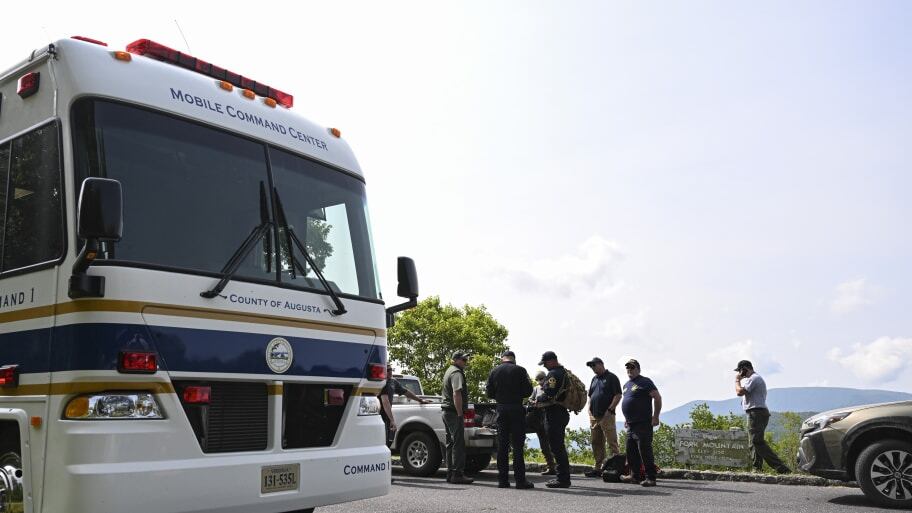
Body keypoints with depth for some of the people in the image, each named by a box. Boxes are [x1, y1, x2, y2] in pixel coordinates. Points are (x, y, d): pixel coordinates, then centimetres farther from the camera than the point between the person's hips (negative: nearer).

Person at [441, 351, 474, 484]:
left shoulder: (449, 371, 20)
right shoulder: (457, 373, -13)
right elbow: (457, 394, -23)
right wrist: (460, 414, -22)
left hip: (446, 411, 10)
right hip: (454, 413, -10)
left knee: (450, 443, 12)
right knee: (458, 444, -9)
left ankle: (450, 473, 15)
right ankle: (457, 474, -10)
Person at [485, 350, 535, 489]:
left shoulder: (494, 371, 5)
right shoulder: (520, 370, -5)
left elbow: (489, 392, 4)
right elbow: (528, 391, -6)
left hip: (501, 409, 3)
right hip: (516, 409, -3)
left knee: (502, 445, 7)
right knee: (518, 445, -1)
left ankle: (503, 480, 8)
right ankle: (520, 480, -3)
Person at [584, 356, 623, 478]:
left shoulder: (611, 377, -3)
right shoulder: (594, 379, 19)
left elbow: (618, 395, -10)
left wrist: (609, 410, -15)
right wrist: (590, 411, 12)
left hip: (606, 416, -8)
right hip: (594, 416, 8)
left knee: (612, 443, -9)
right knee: (596, 443, 10)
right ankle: (598, 468, 16)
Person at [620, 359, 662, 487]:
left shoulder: (645, 382, -5)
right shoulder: (626, 385, 20)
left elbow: (657, 397, -10)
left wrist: (655, 416, -14)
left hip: (643, 423, -9)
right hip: (631, 424, 9)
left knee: (645, 450, -11)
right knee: (631, 451, 11)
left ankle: (651, 478, -7)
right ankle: (635, 476, 21)